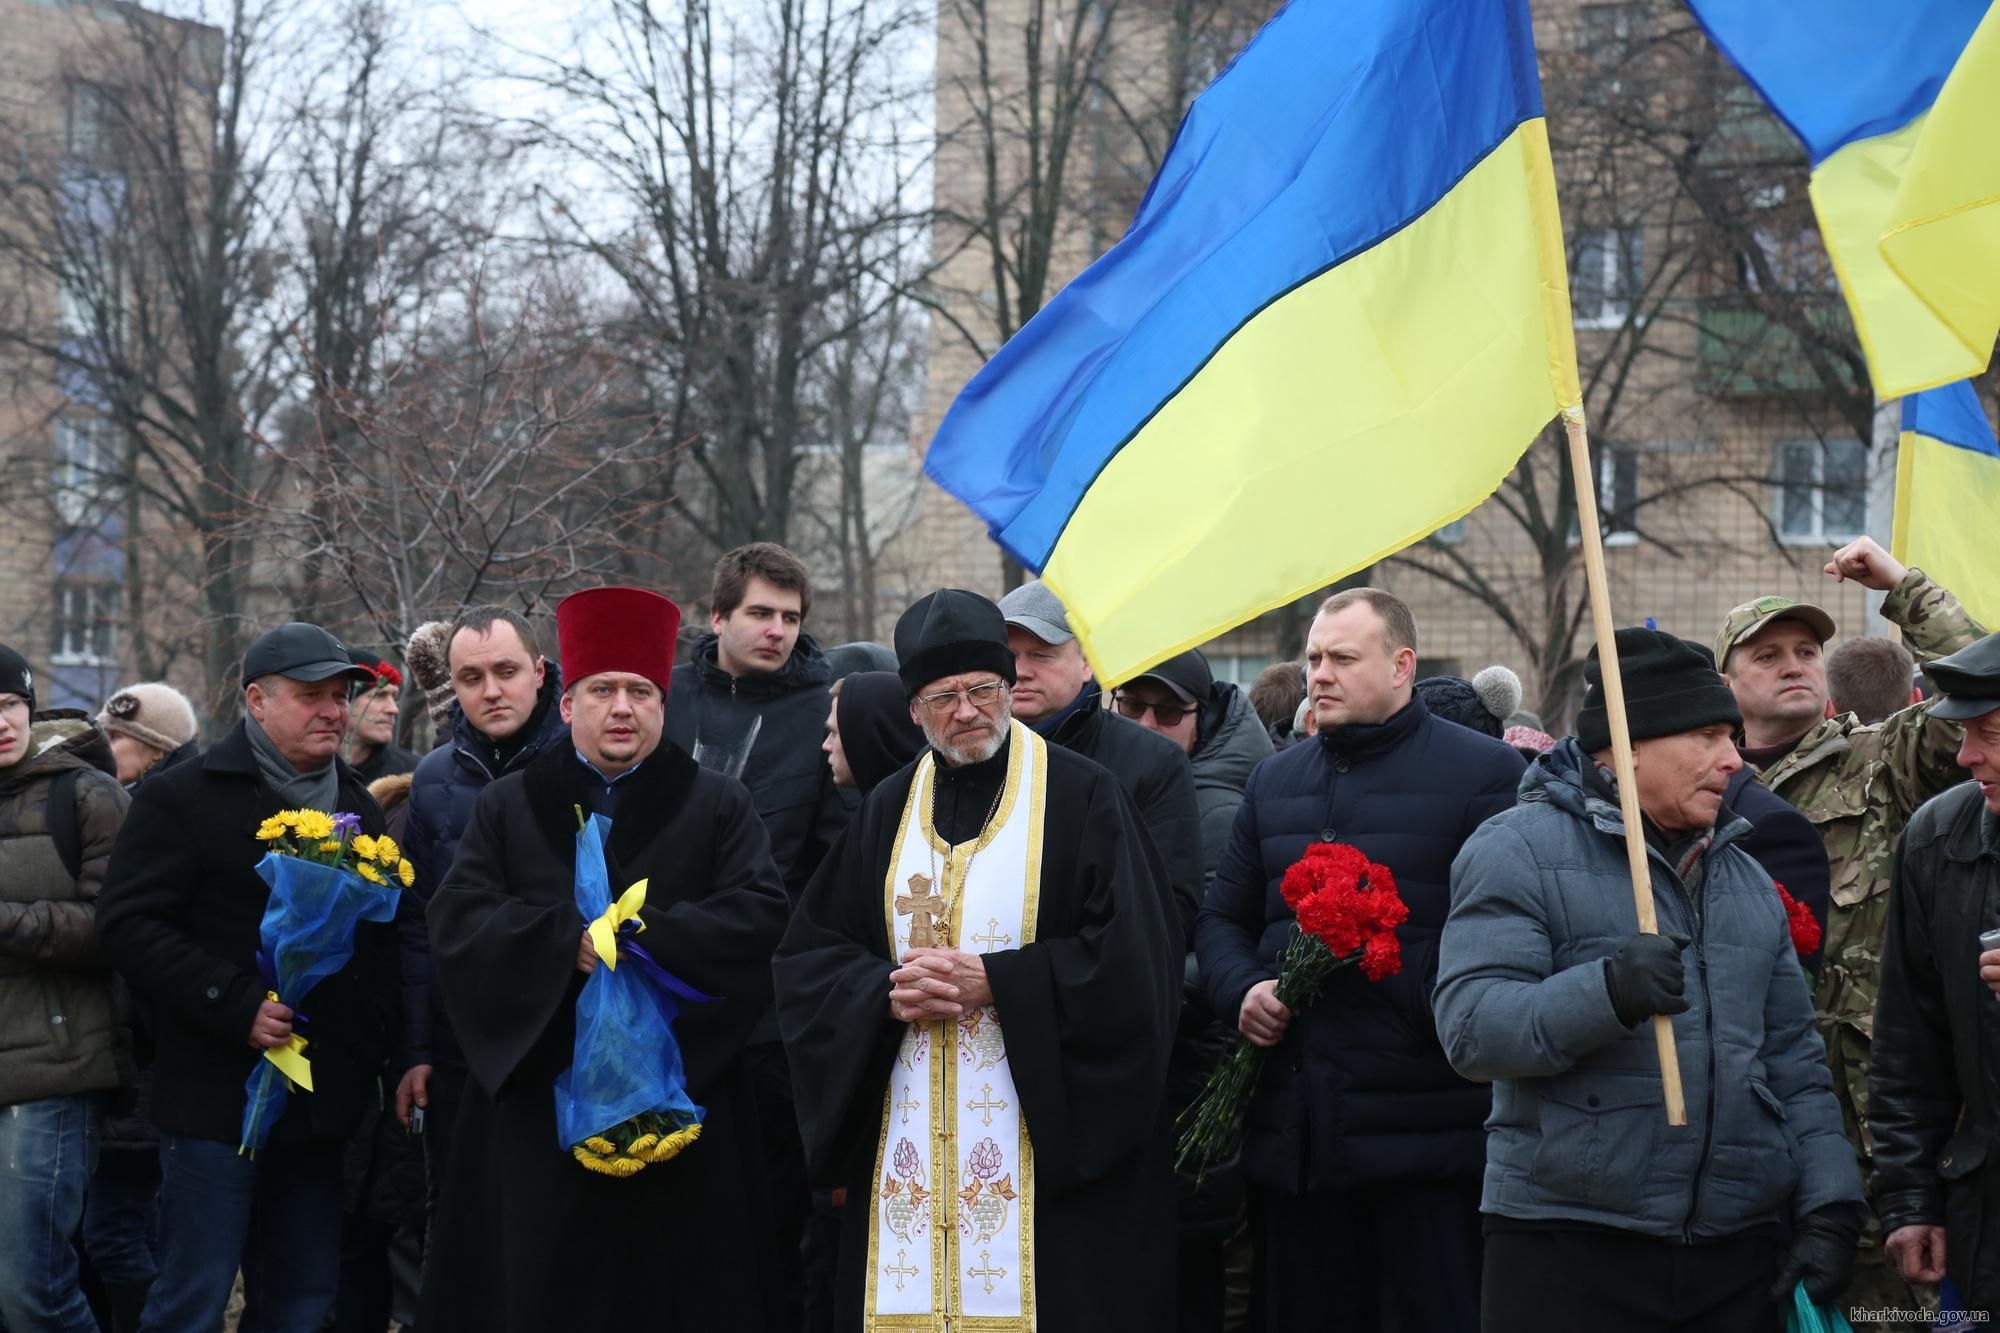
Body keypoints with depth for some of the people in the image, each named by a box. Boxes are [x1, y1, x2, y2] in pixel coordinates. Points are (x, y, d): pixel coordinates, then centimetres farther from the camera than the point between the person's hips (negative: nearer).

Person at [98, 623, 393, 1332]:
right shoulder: (182, 799, -4)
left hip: (323, 1105, 6)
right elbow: (130, 924, -13)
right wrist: (235, 1004, -22)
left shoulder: (357, 806, 17)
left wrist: (375, 1043, 8)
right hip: (219, 1099, -6)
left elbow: (384, 937, 24)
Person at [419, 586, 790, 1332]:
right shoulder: (508, 808, 11)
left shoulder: (719, 808, 8)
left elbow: (760, 913, -7)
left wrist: (641, 933, -17)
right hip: (542, 1103, 1)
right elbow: (456, 923, -1)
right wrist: (567, 939, -16)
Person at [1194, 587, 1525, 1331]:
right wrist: (1244, 989, 0)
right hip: (1292, 1133, 6)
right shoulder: (1275, 782, 18)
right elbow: (1223, 917, 20)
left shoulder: (1482, 773, -3)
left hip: (1425, 1135, -6)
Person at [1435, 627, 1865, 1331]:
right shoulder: (1518, 850, -3)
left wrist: (1829, 1207, 7)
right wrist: (1606, 993, -30)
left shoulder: (1746, 877, 19)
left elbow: (1794, 1061, 19)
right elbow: (1469, 1023, -15)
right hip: (1569, 1252, -6)